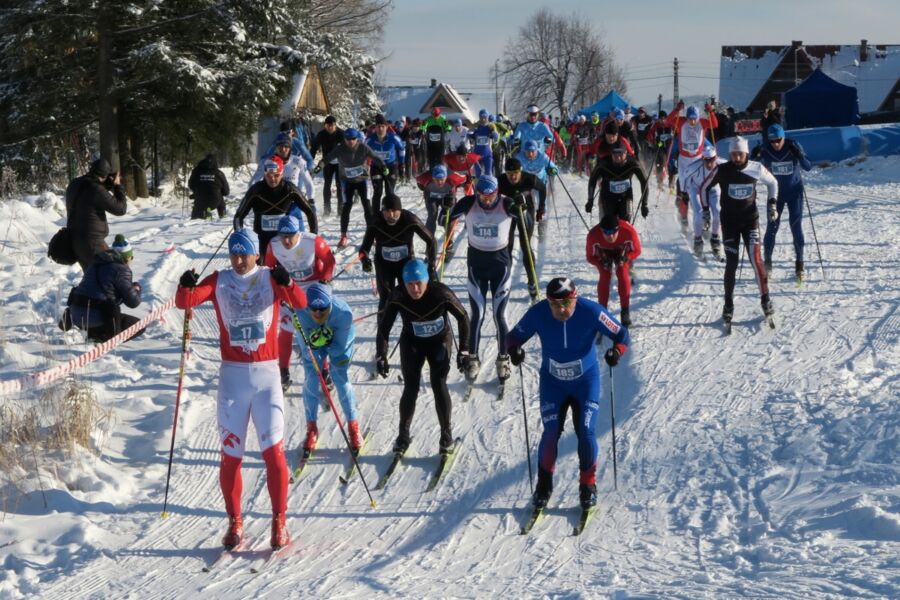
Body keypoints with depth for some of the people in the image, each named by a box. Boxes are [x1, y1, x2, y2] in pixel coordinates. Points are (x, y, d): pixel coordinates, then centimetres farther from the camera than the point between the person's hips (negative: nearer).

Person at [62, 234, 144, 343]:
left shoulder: (96, 263, 18)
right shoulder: (121, 269, -6)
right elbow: (133, 302, -7)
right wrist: (136, 289, 16)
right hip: (96, 316, -7)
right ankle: (99, 335, -12)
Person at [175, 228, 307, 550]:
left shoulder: (270, 278, 1)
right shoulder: (219, 281, 4)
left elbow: (300, 303, -14)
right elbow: (186, 301, -10)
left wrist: (286, 283, -34)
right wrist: (185, 286, -31)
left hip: (267, 372, -2)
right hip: (232, 375, 2)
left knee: (273, 450, -6)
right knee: (230, 453, 5)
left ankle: (279, 523, 3)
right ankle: (234, 522, 16)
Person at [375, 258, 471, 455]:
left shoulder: (441, 293, -30)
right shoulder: (398, 297, -26)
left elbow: (463, 317, -16)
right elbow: (384, 328, -17)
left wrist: (464, 351, -17)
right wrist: (381, 356, -25)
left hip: (439, 341, -1)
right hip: (412, 343, 1)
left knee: (438, 385, -11)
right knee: (411, 388, -5)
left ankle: (446, 434, 6)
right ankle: (403, 435, 12)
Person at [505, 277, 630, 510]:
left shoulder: (591, 311, -24)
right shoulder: (538, 313, -20)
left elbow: (621, 335, -15)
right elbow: (515, 336, -8)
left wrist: (616, 350, -36)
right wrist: (514, 349, -31)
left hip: (586, 382, -1)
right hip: (553, 383, 1)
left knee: (586, 432, -8)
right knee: (550, 433, -8)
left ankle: (588, 485, 15)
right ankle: (544, 484, 15)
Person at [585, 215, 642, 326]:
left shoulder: (629, 232, -41)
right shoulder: (593, 235, -40)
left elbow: (636, 251, -22)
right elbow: (590, 256, -23)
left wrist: (625, 258, -42)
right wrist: (602, 262, -43)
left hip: (622, 252, 0)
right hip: (603, 253, 0)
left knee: (622, 275, -17)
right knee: (605, 277, -15)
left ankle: (625, 312, -9)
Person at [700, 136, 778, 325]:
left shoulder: (756, 169, -8)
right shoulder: (721, 171, -11)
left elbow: (772, 182, 12)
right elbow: (704, 188, 5)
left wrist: (772, 202, 2)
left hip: (751, 220, 0)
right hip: (729, 222, 0)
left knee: (756, 260, -10)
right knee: (731, 264, -2)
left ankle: (765, 299, 3)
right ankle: (728, 305, 9)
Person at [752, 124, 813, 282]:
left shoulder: (794, 146, -14)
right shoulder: (766, 150, -12)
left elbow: (808, 167, -14)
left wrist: (799, 156, -32)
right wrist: (755, 157, -26)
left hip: (794, 192, -1)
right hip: (776, 192, 1)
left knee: (796, 227, -4)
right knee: (772, 226, -2)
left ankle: (799, 264, 5)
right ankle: (767, 263, 13)